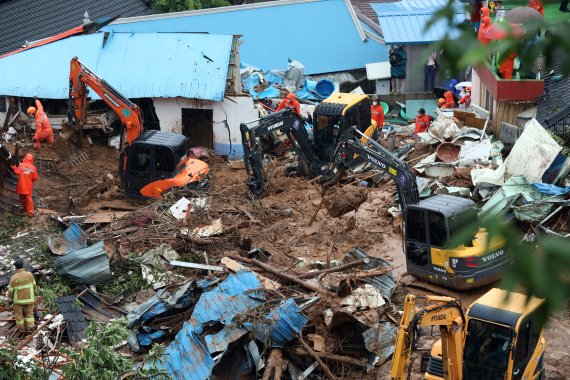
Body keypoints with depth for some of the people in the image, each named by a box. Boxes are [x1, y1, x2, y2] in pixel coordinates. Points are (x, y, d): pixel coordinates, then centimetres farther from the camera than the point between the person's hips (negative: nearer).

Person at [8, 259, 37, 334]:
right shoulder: (29, 275, -11)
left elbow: (10, 290, -8)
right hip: (29, 298, 1)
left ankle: (22, 330, 23)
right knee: (29, 314, 17)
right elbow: (34, 285, 0)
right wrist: (34, 294, 17)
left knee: (19, 315, 16)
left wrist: (10, 300, 7)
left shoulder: (13, 278, -16)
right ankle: (30, 327, 5)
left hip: (18, 299, -1)